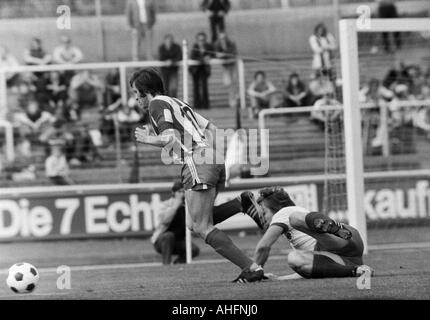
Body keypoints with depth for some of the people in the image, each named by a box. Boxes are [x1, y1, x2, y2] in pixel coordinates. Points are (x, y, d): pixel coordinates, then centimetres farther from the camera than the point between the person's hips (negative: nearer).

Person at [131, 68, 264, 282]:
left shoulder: (158, 104, 1)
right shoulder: (177, 103, 28)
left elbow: (170, 138, -14)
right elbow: (212, 130, 26)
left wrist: (147, 139, -3)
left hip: (197, 162, -9)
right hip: (215, 158, 9)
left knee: (202, 227, -9)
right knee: (195, 225, 17)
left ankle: (251, 268, -17)